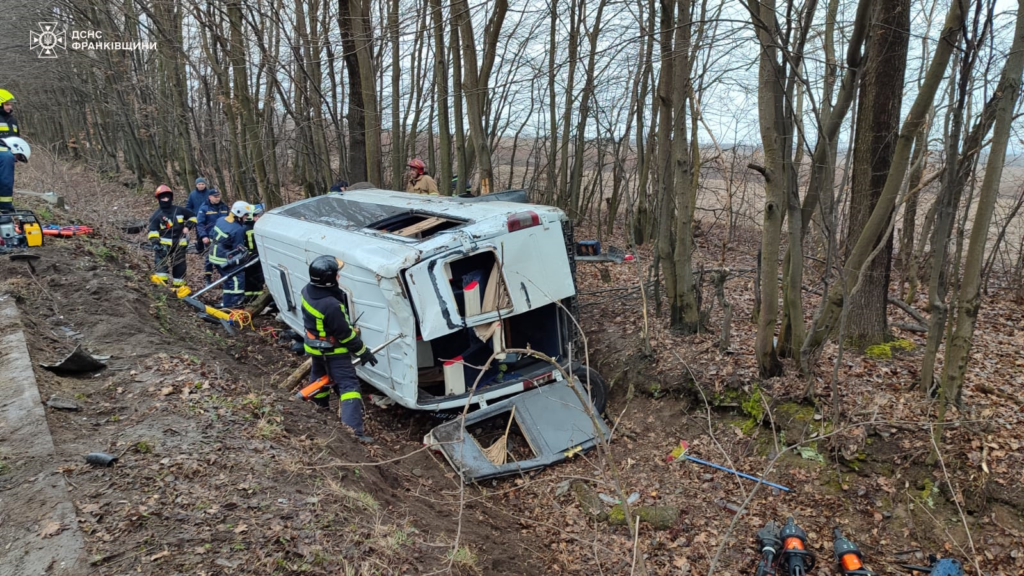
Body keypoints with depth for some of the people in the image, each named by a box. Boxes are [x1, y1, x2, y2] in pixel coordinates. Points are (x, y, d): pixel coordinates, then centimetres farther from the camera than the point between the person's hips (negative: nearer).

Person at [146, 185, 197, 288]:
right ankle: (161, 282, -24)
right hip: (164, 243, -3)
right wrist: (155, 242, -24)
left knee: (179, 265, 7)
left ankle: (178, 286, 18)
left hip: (179, 243, 3)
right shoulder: (157, 215, -2)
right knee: (162, 260, -24)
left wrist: (187, 226, 1)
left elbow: (192, 217, 17)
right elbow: (153, 230, -9)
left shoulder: (179, 210, 5)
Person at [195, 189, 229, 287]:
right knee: (208, 259, 1)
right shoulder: (204, 208, -7)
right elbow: (199, 224, -10)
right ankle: (208, 280, 8)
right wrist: (203, 236, -21)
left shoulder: (224, 207, 8)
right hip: (210, 238, -4)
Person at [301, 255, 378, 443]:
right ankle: (354, 427, -13)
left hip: (314, 346, 9)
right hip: (333, 351, -9)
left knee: (319, 375, 30)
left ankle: (320, 406, 54)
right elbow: (345, 334, -26)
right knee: (348, 384, -7)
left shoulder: (307, 291, -11)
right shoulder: (331, 306, -37)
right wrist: (362, 351, -13)